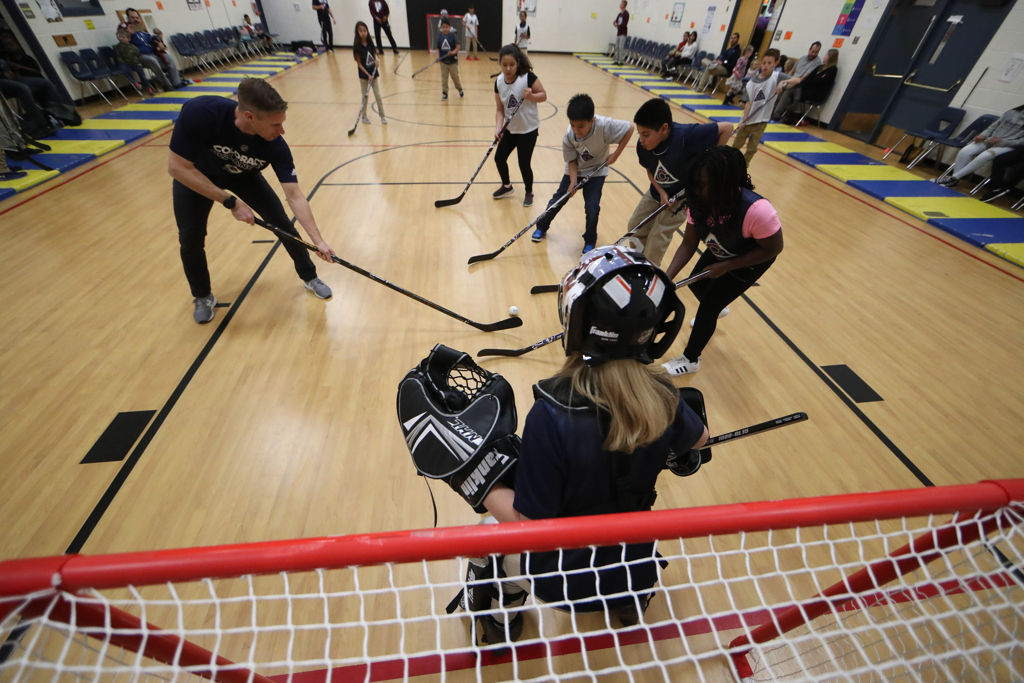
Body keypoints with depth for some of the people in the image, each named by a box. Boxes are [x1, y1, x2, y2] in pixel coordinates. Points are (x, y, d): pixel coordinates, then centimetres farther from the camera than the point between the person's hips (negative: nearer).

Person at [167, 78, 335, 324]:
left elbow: (295, 196, -31)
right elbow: (178, 167, -32)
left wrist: (318, 240, -38)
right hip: (193, 176, -1)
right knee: (190, 238, -3)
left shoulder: (276, 146, -33)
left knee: (282, 223, -6)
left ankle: (310, 277, 17)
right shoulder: (199, 112, -40)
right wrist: (231, 202, -35)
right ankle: (203, 297, 23)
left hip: (243, 175, 2)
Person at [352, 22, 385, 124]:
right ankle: (364, 116, 19)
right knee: (365, 96, 6)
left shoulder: (370, 43, -1)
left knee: (378, 96, 5)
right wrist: (368, 74, -21)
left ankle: (382, 116, 13)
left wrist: (376, 61, -6)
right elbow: (359, 63, -13)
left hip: (373, 72, 4)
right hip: (364, 74, -4)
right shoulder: (357, 46, -14)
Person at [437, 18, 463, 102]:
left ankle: (460, 89, 36)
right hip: (443, 61, 3)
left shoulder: (453, 35, -9)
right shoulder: (440, 36, 0)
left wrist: (453, 52, -29)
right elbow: (438, 48, 5)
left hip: (453, 61, -2)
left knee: (455, 77, 11)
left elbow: (458, 47, -11)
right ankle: (445, 93, 17)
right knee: (444, 78, 6)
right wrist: (438, 57, -10)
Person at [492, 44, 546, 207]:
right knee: (499, 157, 7)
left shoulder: (528, 77, -19)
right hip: (510, 128, 5)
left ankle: (529, 193, 21)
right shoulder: (498, 82, -6)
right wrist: (498, 128, -20)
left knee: (524, 164, -5)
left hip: (528, 129, -5)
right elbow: (500, 109, -4)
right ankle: (506, 186, 34)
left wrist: (531, 96, -31)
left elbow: (543, 95, -11)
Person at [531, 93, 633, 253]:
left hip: (596, 171, -2)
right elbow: (572, 161, -15)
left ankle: (590, 241, 12)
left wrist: (616, 154, -21)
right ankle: (542, 227, 32)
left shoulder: (604, 126, -32)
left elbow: (629, 128, -22)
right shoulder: (569, 136, -23)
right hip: (575, 171, 2)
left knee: (592, 208, -12)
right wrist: (573, 181, -29)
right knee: (557, 200, 6)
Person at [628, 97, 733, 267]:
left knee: (658, 236, -10)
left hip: (683, 196, -5)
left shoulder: (686, 135, -34)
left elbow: (727, 128, -24)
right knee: (635, 227, 8)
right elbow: (650, 170, -1)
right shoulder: (642, 145, -19)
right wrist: (661, 192, -15)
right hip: (657, 192, 6)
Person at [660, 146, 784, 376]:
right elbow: (688, 244, -19)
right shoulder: (699, 202, -25)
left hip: (751, 260, -6)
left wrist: (727, 266, -29)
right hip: (719, 253, 6)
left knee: (708, 305, -9)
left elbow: (773, 249, -25)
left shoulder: (756, 210, -40)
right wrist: (667, 277, -31)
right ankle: (717, 310, 57)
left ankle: (690, 360, 12)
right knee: (696, 284, 19)